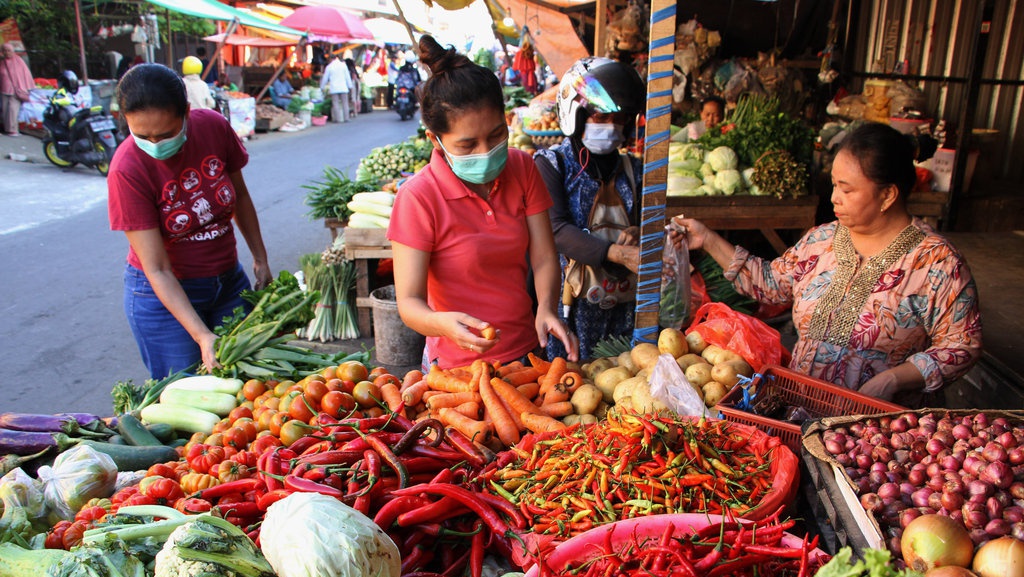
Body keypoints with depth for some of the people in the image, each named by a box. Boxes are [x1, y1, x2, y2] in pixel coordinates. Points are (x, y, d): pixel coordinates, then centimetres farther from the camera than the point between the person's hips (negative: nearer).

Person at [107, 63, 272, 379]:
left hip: (229, 281, 4)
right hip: (164, 295, -4)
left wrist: (260, 260, 12)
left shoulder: (214, 127, -14)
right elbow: (157, 270, -23)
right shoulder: (127, 169, -24)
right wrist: (202, 336, -32)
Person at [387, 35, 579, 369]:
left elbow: (544, 257, -6)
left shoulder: (522, 169, -3)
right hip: (459, 366, -4)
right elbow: (409, 302, -21)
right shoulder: (418, 198, -20)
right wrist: (442, 323, -43)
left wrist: (546, 310, -25)